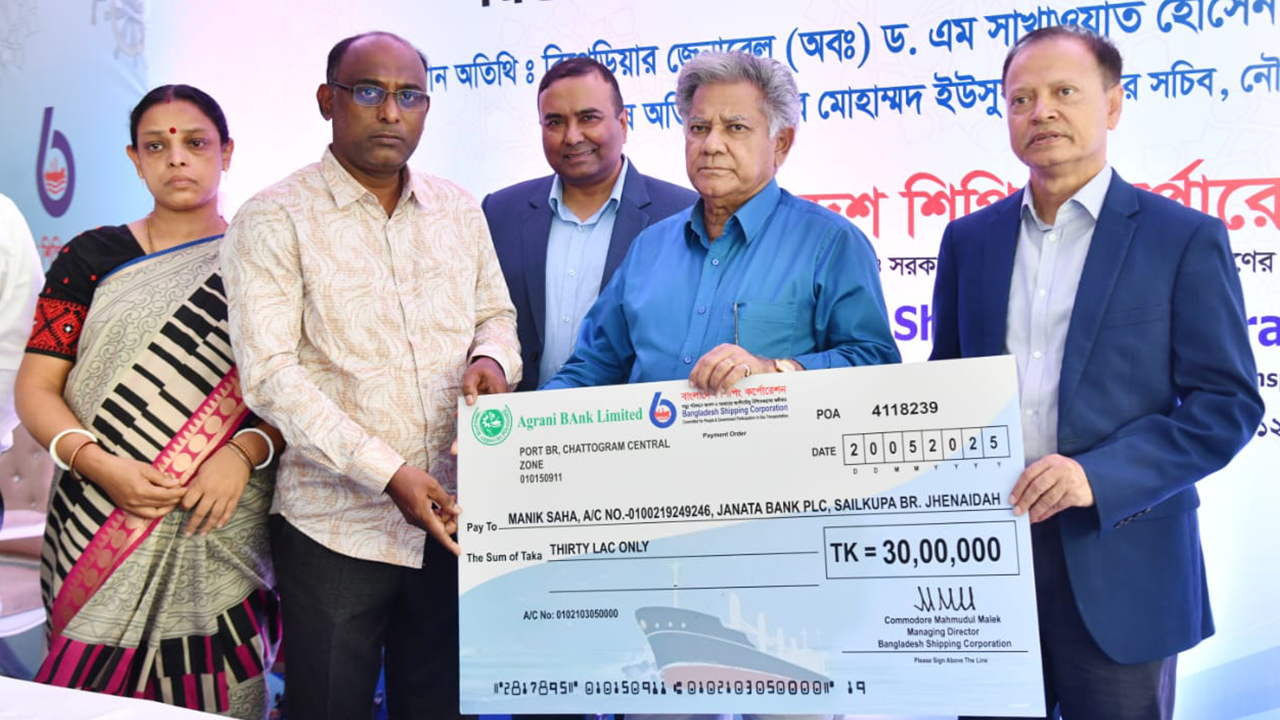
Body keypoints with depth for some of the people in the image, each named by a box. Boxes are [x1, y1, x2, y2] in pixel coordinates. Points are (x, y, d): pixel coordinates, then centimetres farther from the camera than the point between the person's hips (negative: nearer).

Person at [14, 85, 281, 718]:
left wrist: (245, 450, -17)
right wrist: (101, 465, -12)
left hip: (221, 536, -1)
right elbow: (36, 388, 4)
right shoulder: (91, 257, 8)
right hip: (97, 526, 1)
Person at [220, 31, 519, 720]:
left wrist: (491, 358, -8)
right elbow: (269, 373, -14)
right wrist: (387, 472, -22)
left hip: (451, 518, 4)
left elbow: (495, 312, 18)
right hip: (336, 527, -4)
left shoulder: (458, 210, 9)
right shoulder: (274, 220, -7)